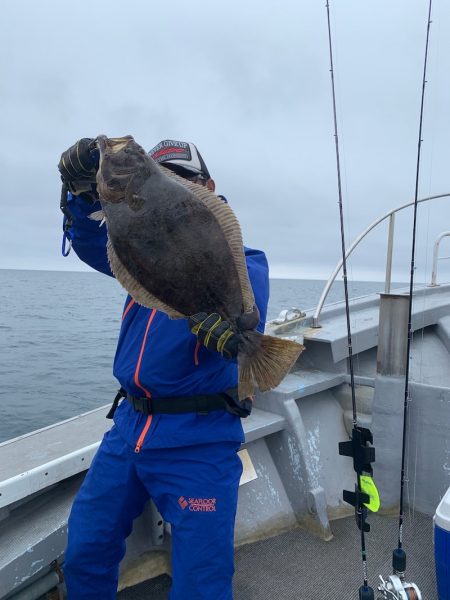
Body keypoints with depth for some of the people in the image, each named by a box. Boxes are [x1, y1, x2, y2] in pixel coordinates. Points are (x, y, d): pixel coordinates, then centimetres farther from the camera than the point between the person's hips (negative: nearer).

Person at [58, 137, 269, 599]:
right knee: (83, 556, 18)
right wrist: (83, 192, -22)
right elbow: (93, 245, -5)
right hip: (130, 424, 6)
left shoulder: (242, 261, -5)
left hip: (196, 440, -5)